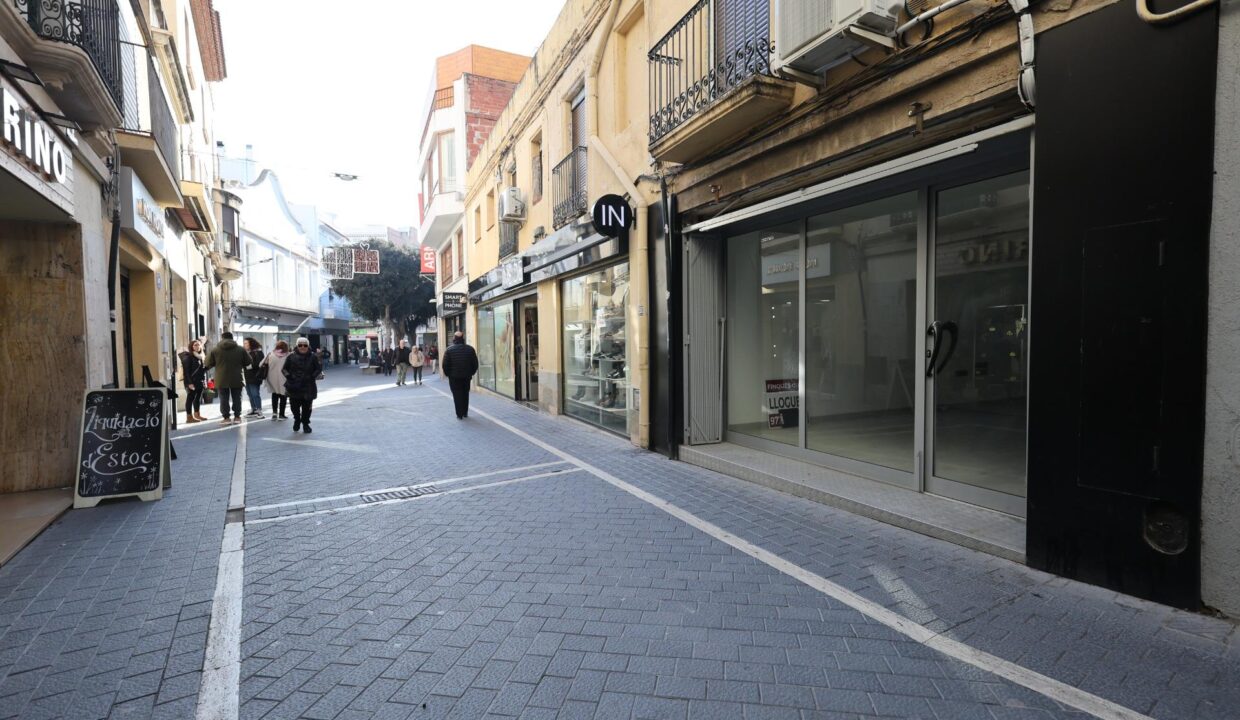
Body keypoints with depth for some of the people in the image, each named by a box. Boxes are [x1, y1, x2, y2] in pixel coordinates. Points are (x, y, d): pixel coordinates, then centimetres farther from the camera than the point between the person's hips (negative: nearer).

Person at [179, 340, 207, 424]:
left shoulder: (201, 356, 13)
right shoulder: (188, 357, -10)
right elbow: (186, 371, -14)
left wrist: (204, 380, 11)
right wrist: (189, 383, -20)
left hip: (200, 381, 8)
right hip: (192, 381, -7)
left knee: (198, 398, 12)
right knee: (190, 398, -4)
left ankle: (197, 415, 21)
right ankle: (189, 417, -1)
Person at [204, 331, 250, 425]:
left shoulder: (215, 350, -4)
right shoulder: (240, 349, -1)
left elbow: (208, 364, 1)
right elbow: (248, 361, 3)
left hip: (222, 379, -1)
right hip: (237, 378, 1)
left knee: (224, 399, 6)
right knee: (236, 398, 8)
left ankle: (226, 418, 7)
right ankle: (237, 417, 10)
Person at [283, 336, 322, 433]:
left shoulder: (312, 357, -1)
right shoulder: (291, 357, 0)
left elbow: (319, 368, 4)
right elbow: (284, 369, 8)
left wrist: (312, 376, -10)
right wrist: (288, 376, -9)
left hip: (308, 386, 0)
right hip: (294, 386, 1)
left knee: (307, 406, 4)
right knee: (294, 405, 4)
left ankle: (305, 424, 22)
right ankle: (297, 420, 34)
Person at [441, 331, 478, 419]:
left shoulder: (449, 350, -9)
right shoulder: (470, 349, -1)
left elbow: (445, 365, -9)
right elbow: (475, 363, 1)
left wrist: (447, 374, 6)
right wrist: (471, 373, 13)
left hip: (454, 377, -3)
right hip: (467, 376, 3)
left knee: (457, 395, 4)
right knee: (465, 394, 16)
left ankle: (459, 414, 4)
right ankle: (465, 413, 22)